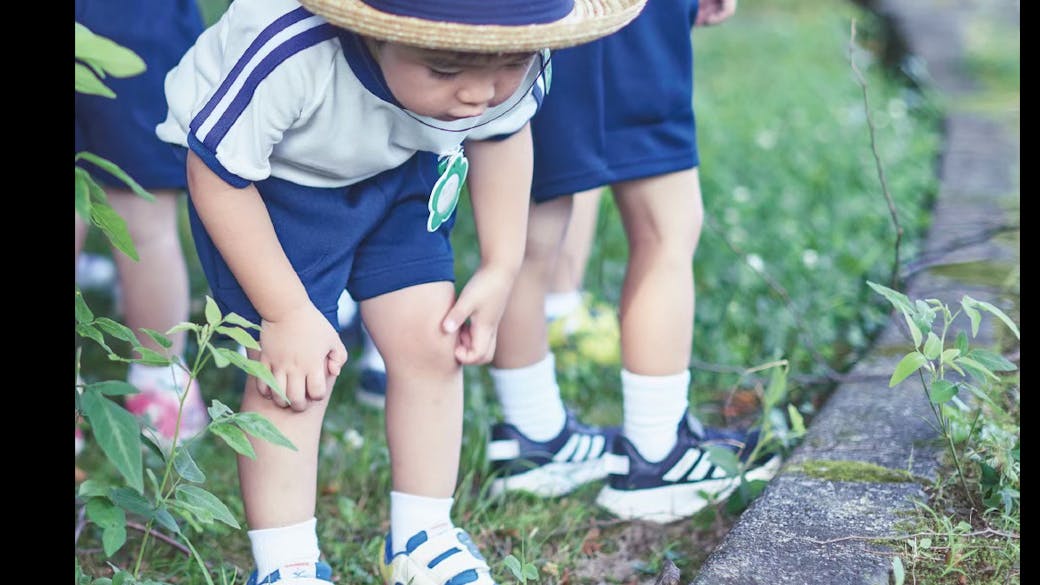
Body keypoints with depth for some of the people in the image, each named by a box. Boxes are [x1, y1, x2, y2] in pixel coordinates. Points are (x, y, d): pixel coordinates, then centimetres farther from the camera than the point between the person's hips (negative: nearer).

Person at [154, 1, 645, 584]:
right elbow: (218, 174, -26)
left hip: (398, 166, 4)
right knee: (294, 370, -13)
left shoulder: (515, 61, -28)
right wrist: (287, 313, -24)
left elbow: (500, 135, -4)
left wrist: (501, 269, -5)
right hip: (265, 180, -4)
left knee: (430, 338, -3)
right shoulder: (288, 56, -42)